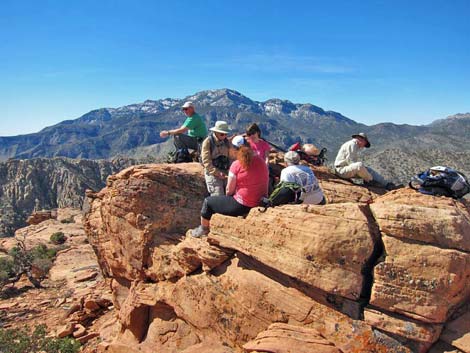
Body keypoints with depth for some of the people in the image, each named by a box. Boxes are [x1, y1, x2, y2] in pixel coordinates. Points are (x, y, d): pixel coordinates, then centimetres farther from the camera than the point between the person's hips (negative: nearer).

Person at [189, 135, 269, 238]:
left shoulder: (237, 165, -16)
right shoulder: (262, 162, 2)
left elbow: (229, 191, -10)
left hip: (241, 206, -7)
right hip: (259, 205, 7)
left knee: (208, 201, 15)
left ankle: (203, 230, 31)